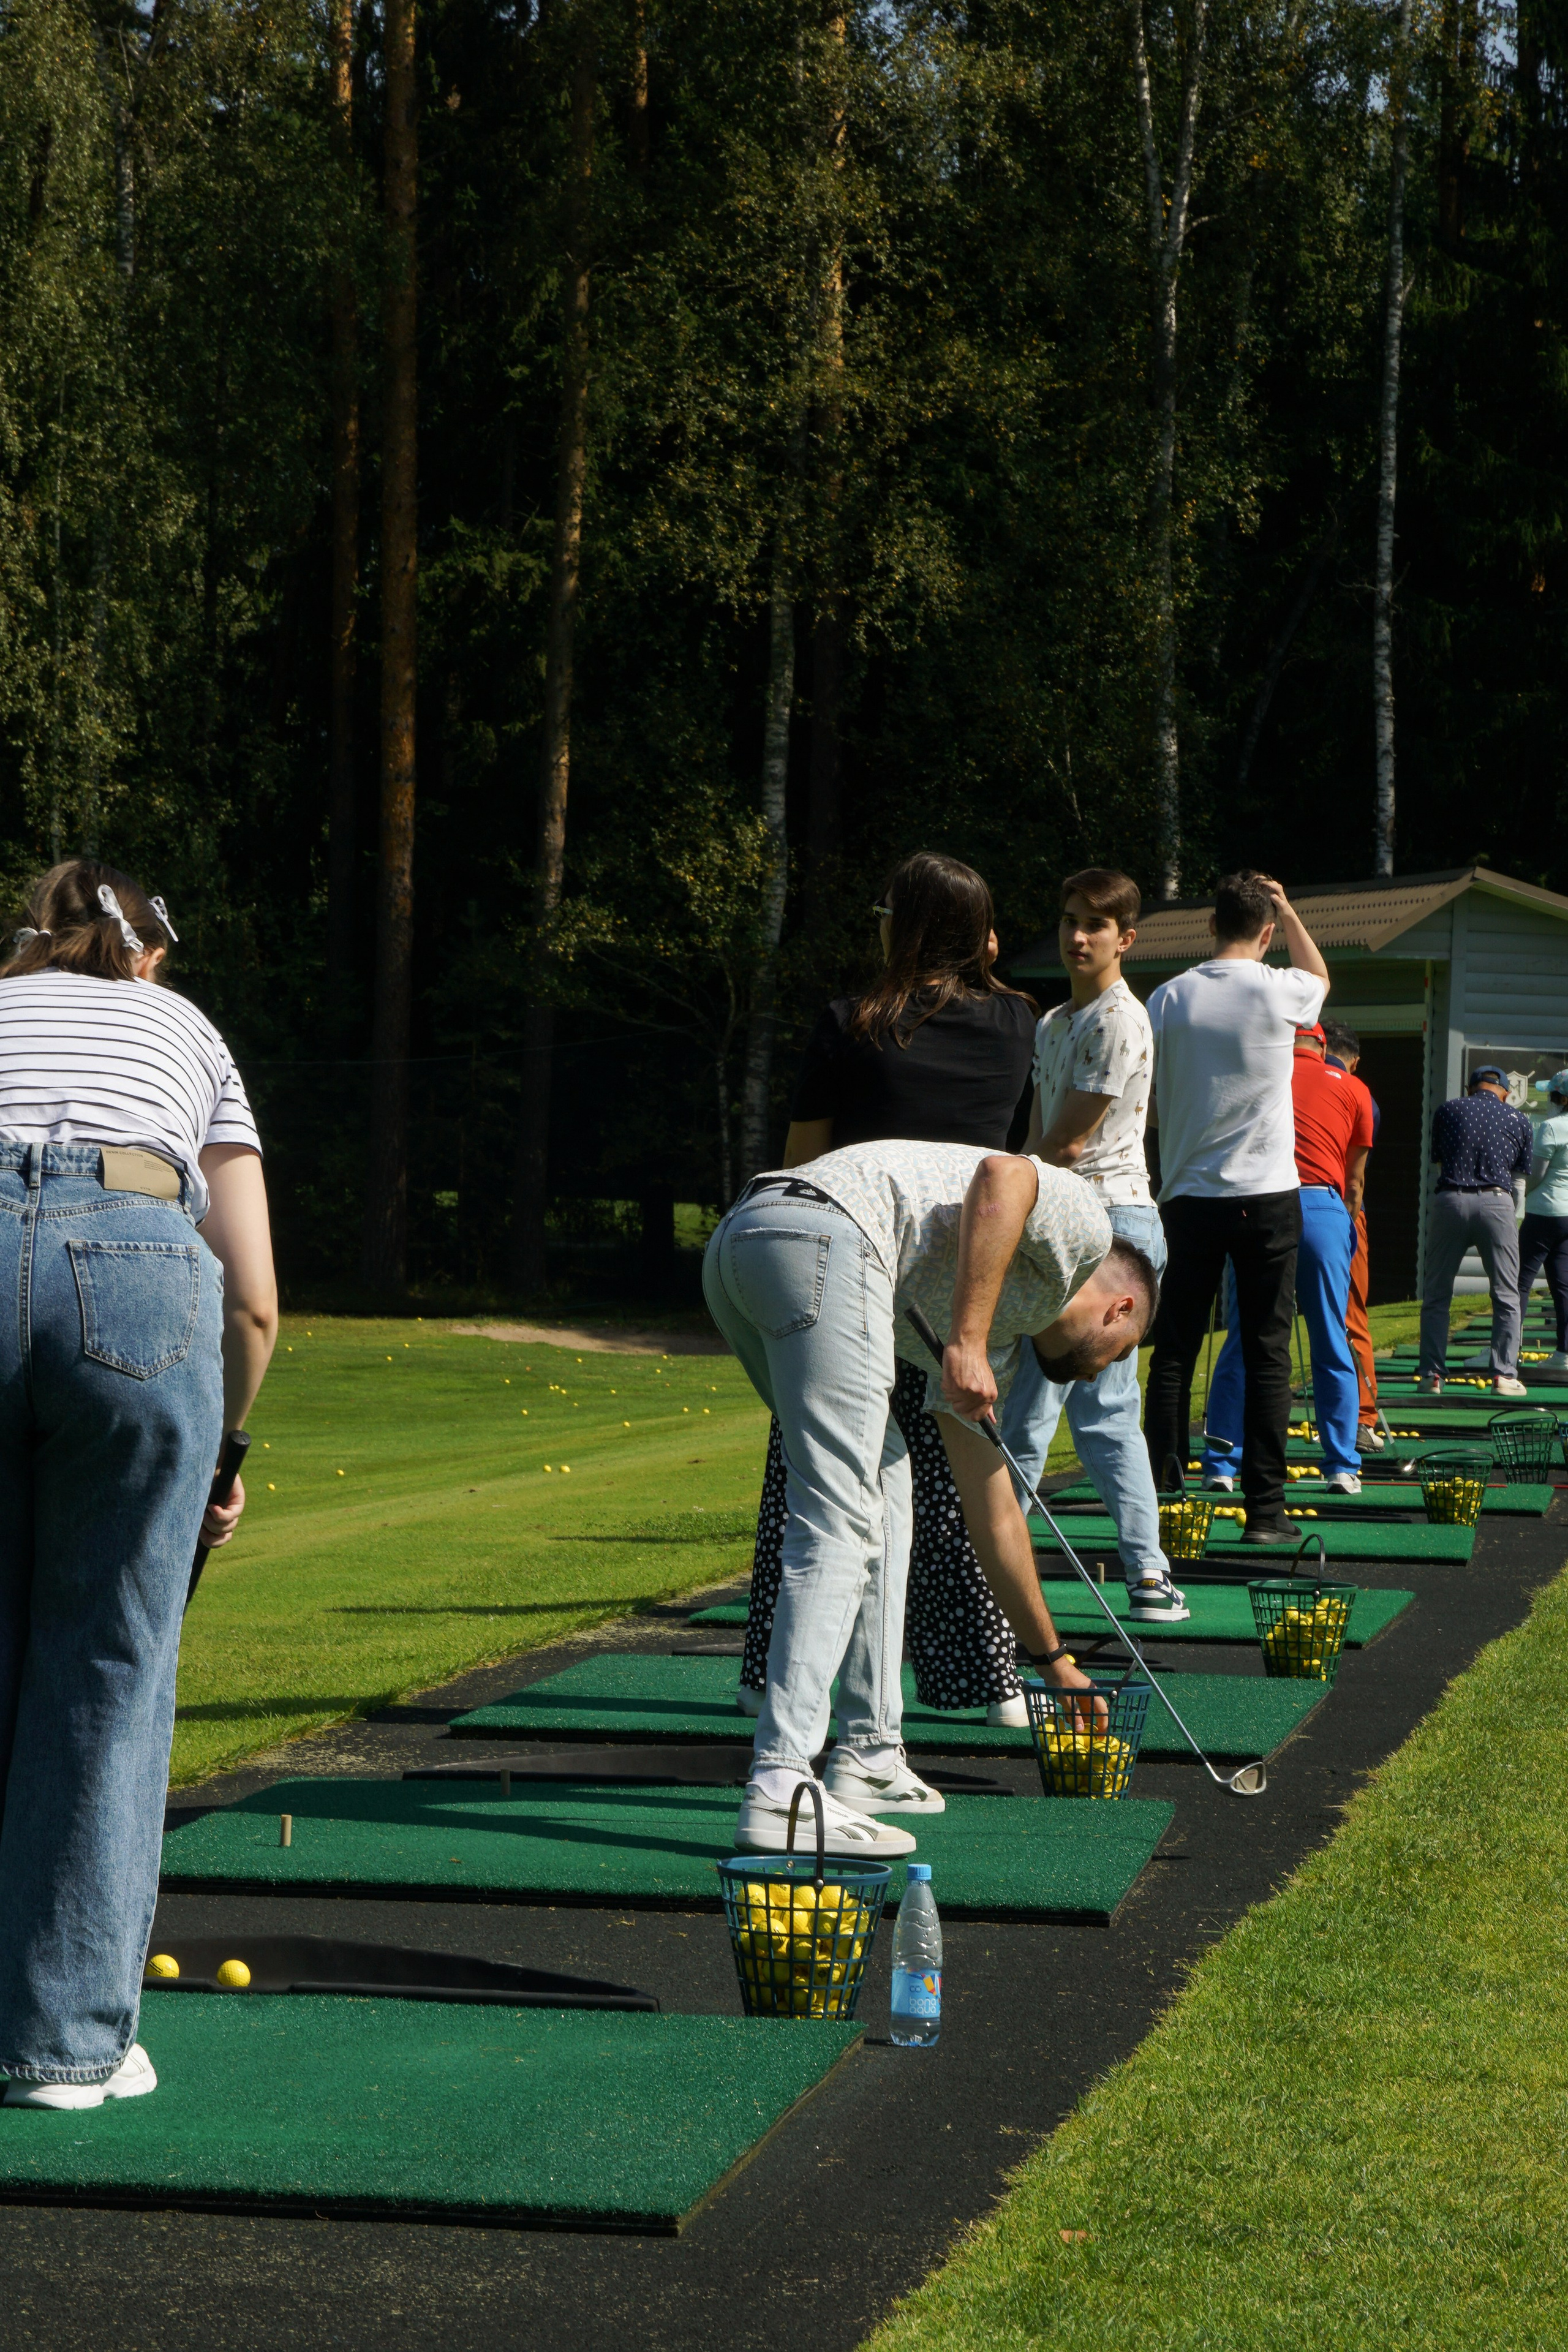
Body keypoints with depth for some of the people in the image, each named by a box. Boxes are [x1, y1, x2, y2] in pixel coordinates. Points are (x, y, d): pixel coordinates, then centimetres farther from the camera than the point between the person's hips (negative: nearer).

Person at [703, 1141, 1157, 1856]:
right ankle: (780, 1791, -18)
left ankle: (868, 1756, 20)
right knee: (839, 1526, -11)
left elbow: (993, 1512, 43)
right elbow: (1001, 1176, -7)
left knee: (882, 1484, 22)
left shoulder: (1000, 1337, 37)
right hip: (823, 1239, -9)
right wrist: (967, 1342, -10)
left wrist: (1055, 1661, 53)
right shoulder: (1087, 1224, 18)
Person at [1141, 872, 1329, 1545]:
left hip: (1188, 1196, 2)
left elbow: (1146, 1102, 5)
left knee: (1174, 1351, 7)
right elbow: (1321, 974, 20)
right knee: (1267, 1354, 1)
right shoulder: (1280, 993, -6)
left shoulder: (1169, 999, -2)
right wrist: (1287, 910, 21)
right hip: (1268, 1195, -2)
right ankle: (1265, 1508, -1)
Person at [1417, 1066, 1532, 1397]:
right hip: (1495, 1202, -1)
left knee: (1436, 1295, 9)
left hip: (1449, 1200, 1)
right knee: (1506, 1296, 6)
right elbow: (1519, 1180, 15)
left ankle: (1431, 1375, 7)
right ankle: (1504, 1375, 2)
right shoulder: (1519, 1121, 12)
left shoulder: (1447, 1110, 13)